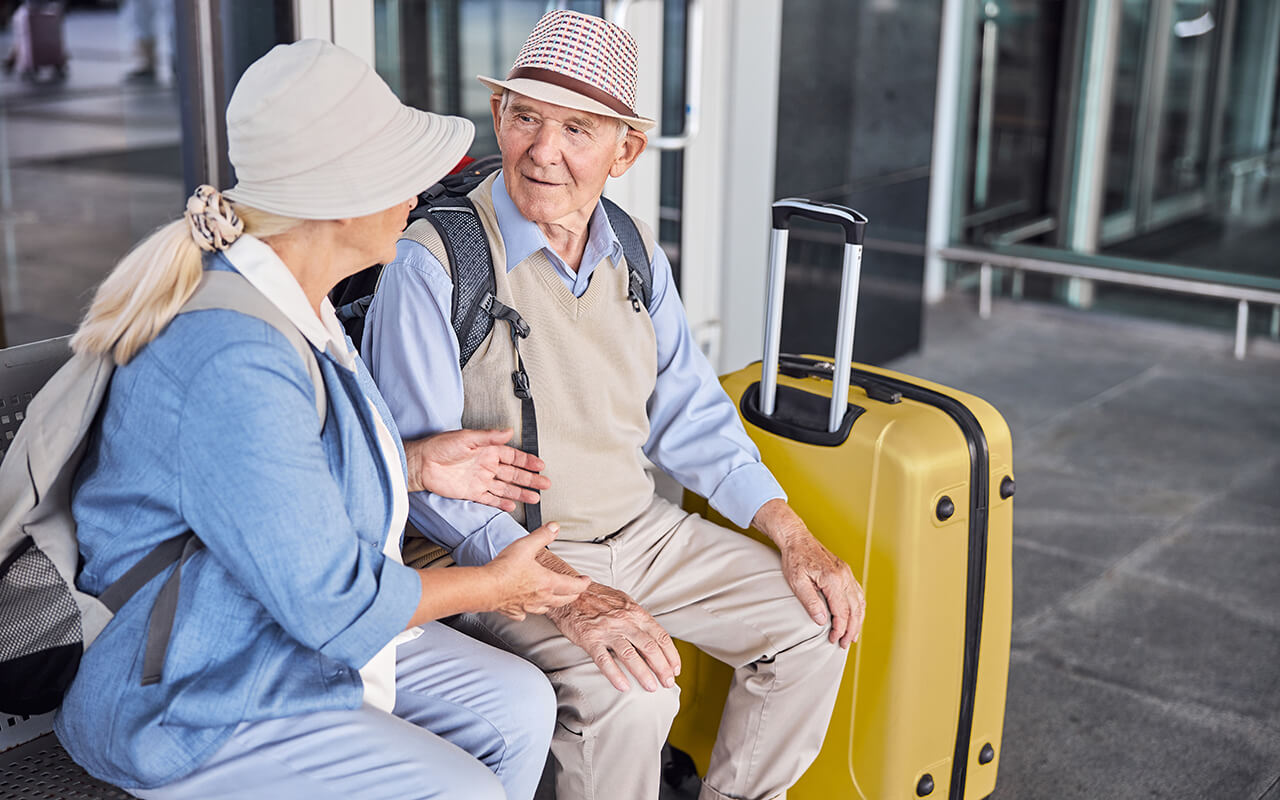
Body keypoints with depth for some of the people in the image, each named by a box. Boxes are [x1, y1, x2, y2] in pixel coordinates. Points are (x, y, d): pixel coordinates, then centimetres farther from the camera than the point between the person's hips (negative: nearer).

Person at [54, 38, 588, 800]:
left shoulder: (294, 305, 2)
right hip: (191, 706, -10)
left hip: (294, 639, 10)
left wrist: (418, 468, 4)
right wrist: (494, 584, -11)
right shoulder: (234, 366, -31)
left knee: (520, 705, 6)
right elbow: (332, 599, -26)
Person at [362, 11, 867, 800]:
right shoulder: (433, 264, -17)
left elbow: (689, 414, 11)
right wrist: (567, 593, -29)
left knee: (815, 623, -1)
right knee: (631, 697, -29)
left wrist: (793, 537, 0)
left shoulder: (634, 252, 5)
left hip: (642, 528, 7)